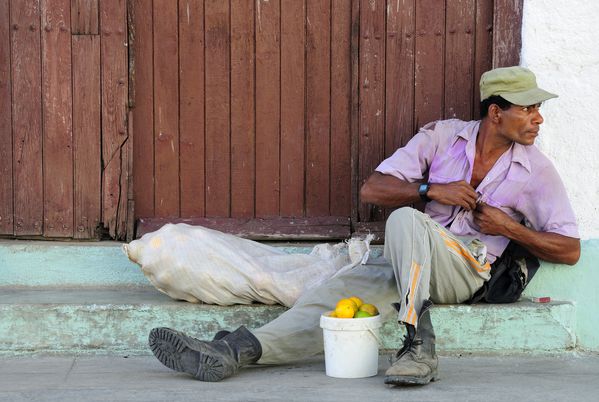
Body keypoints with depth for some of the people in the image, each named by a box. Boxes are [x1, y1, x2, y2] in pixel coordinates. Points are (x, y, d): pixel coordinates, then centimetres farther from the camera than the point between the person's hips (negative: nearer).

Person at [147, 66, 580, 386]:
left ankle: (419, 344, -40)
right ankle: (231, 352, -38)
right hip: (406, 264, 3)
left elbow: (570, 249, 6)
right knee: (338, 293, -24)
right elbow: (372, 189, 4)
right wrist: (430, 189, -10)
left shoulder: (537, 170, 5)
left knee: (404, 220, -33)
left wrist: (509, 227, -6)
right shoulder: (442, 135, 8)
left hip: (467, 268, -3)